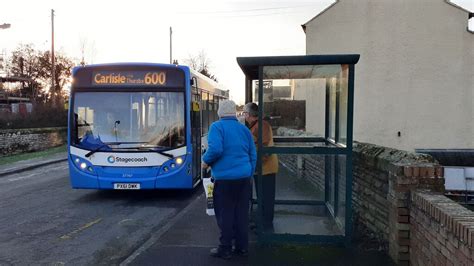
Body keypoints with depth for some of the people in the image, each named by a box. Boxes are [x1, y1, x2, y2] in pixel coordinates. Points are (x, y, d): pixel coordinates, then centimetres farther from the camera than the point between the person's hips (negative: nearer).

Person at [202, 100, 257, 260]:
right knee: (241, 213, 12)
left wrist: (206, 160, -3)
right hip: (244, 177, 6)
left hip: (225, 179, -5)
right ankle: (242, 247, 21)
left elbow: (215, 149, -22)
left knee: (225, 214, 3)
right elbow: (253, 155, 14)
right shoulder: (244, 129, 11)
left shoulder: (217, 127, -7)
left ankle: (225, 249, 12)